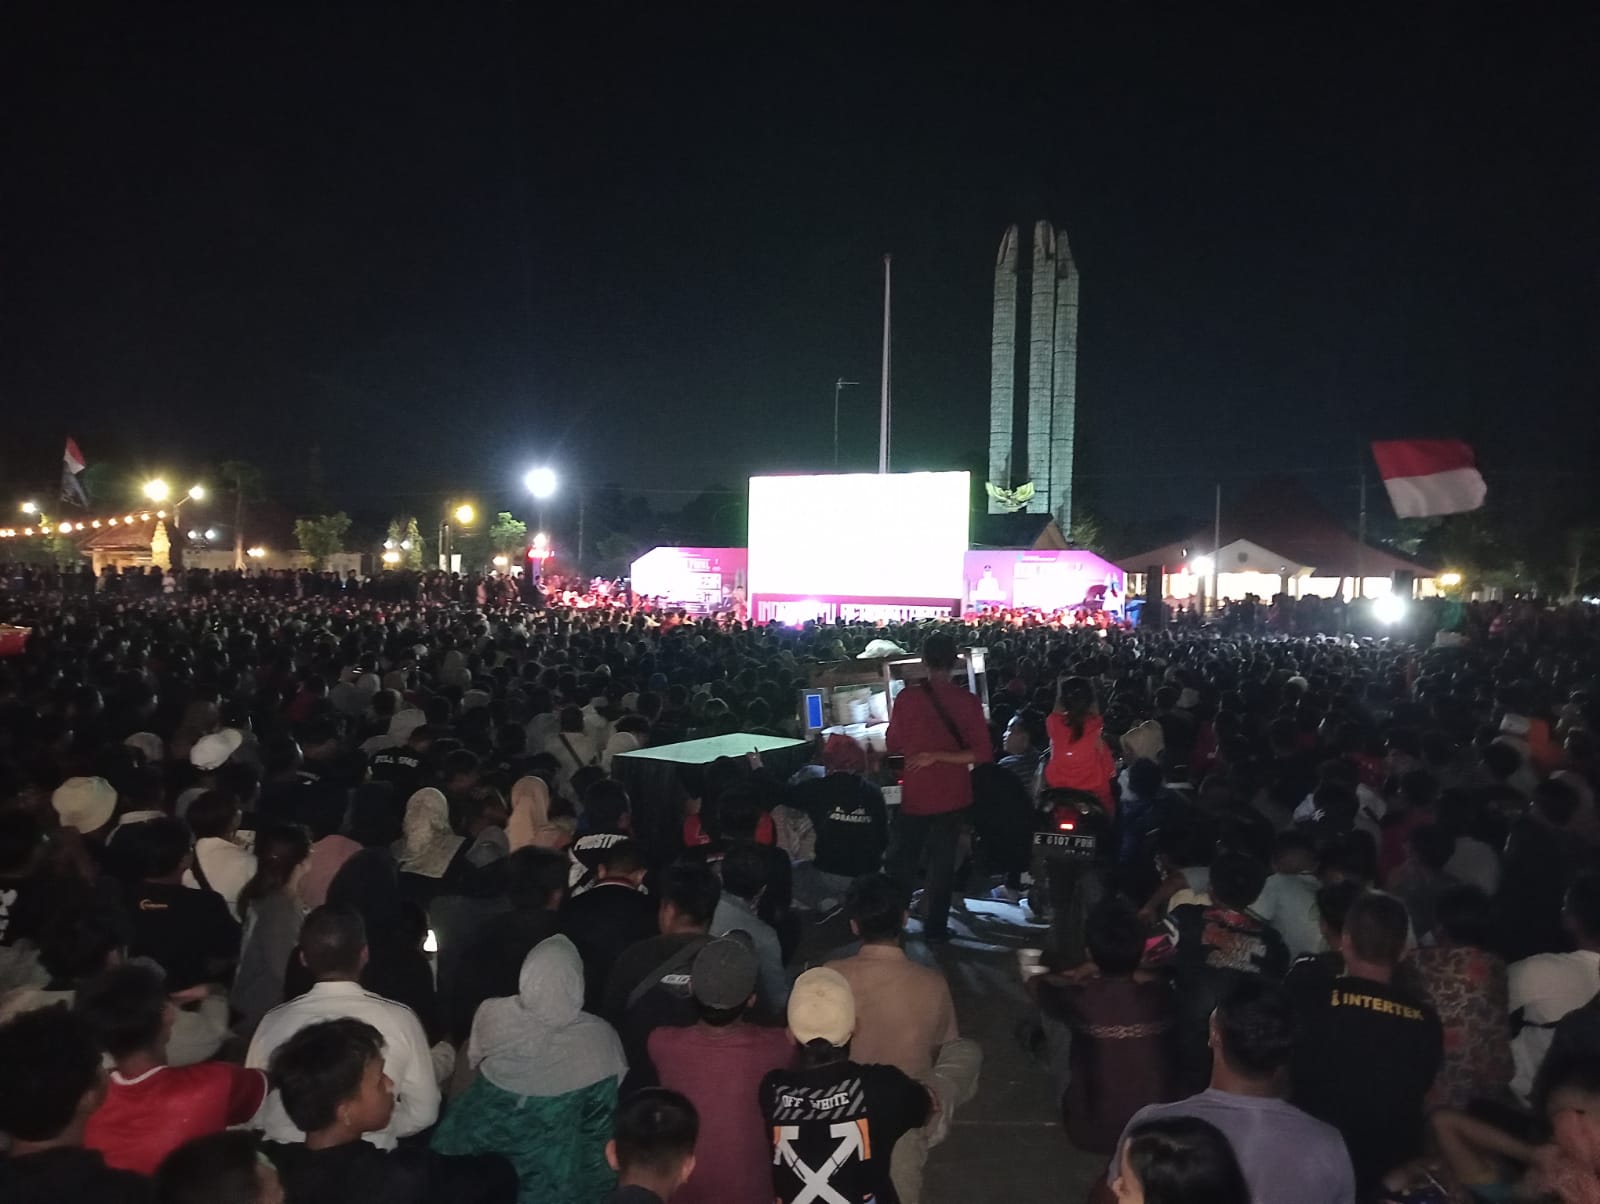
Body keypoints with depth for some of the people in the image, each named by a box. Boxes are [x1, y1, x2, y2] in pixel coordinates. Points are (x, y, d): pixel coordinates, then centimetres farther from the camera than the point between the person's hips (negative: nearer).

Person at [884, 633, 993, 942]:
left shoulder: (907, 697, -13)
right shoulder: (969, 702, -9)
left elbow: (893, 746, -2)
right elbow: (982, 753, -14)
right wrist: (940, 756, -12)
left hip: (915, 795, -1)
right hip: (952, 796, 1)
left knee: (902, 862, 14)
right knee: (943, 864, 16)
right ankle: (936, 927, 22)